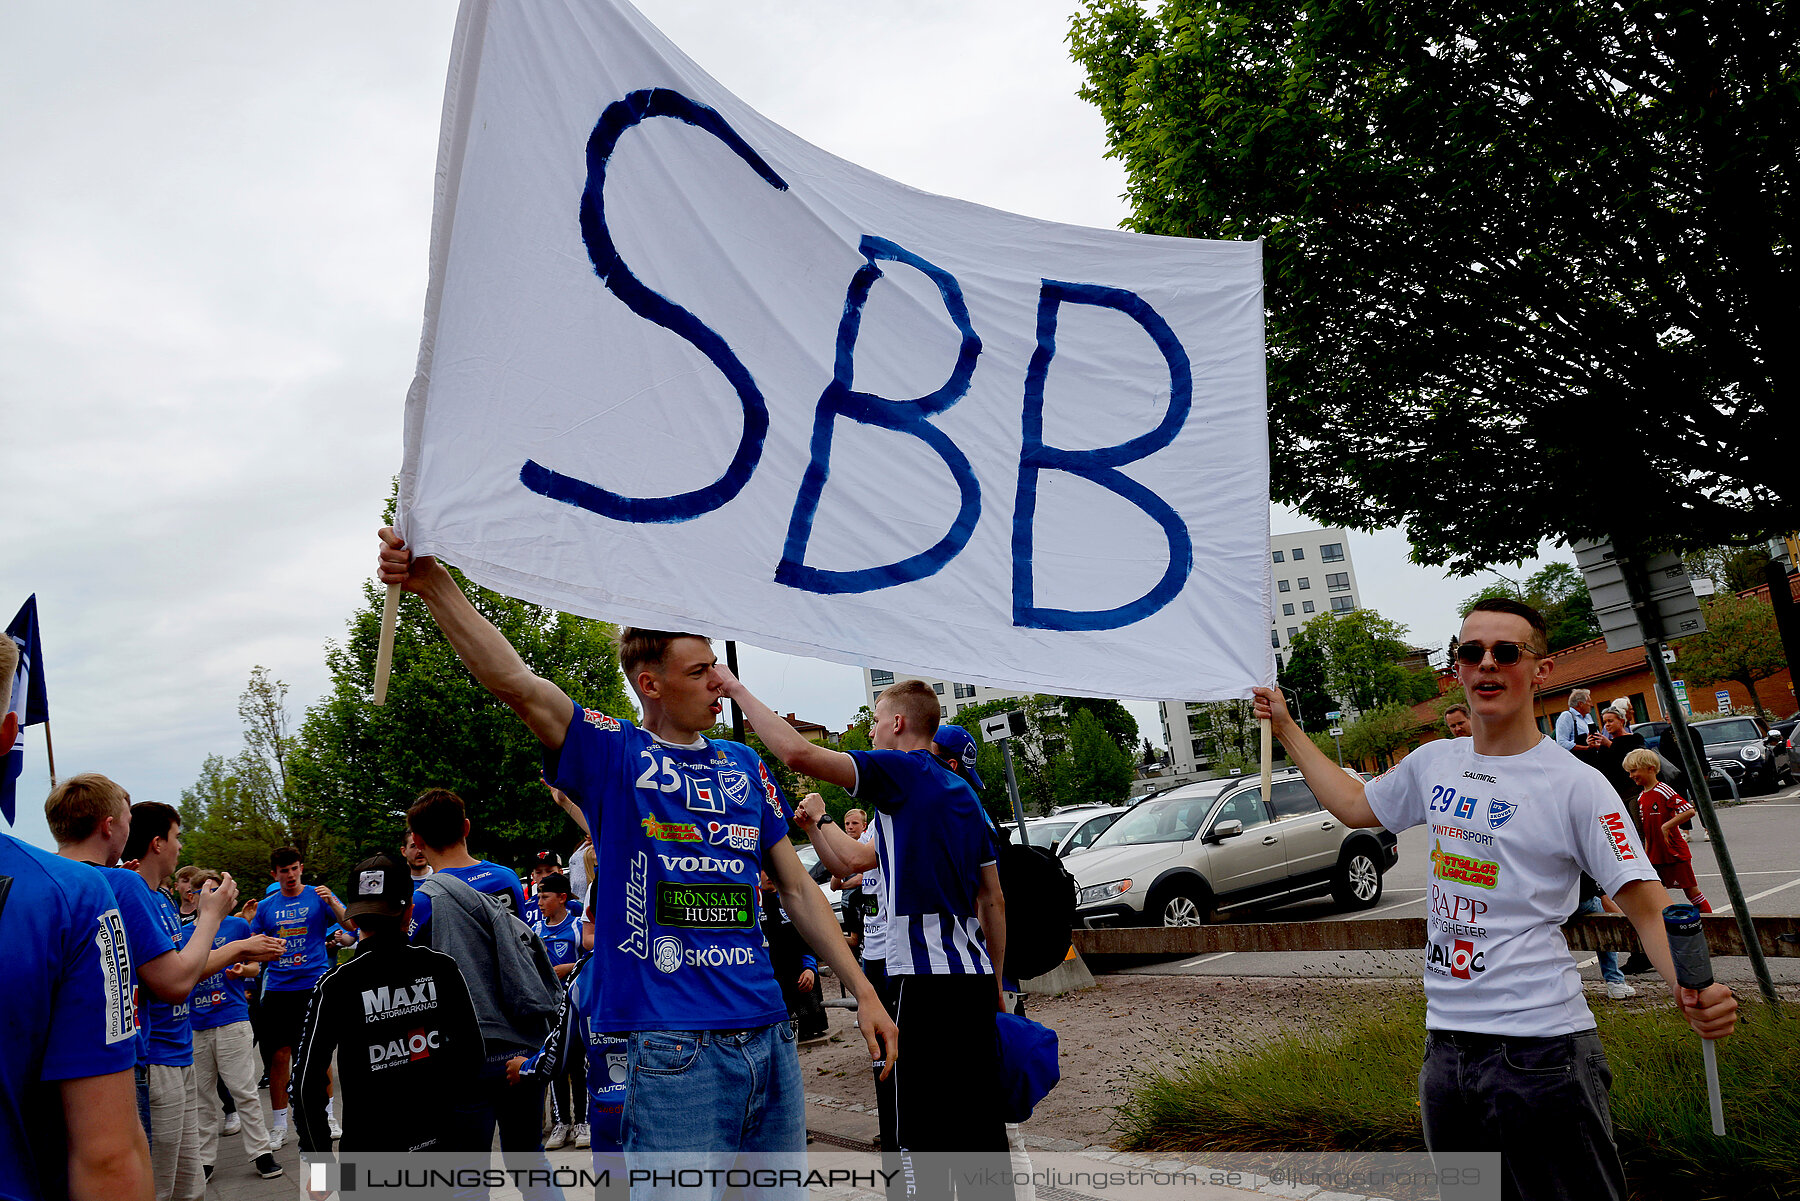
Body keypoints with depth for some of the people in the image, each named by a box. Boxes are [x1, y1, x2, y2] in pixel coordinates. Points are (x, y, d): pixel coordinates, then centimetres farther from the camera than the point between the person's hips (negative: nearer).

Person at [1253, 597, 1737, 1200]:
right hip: (1444, 1042, 6)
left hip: (1539, 1046, -6)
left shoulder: (1576, 783, -9)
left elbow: (1646, 903, -12)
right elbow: (1354, 805, 24)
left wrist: (1691, 986, -31)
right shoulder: (1432, 763, 8)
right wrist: (1286, 728, 25)